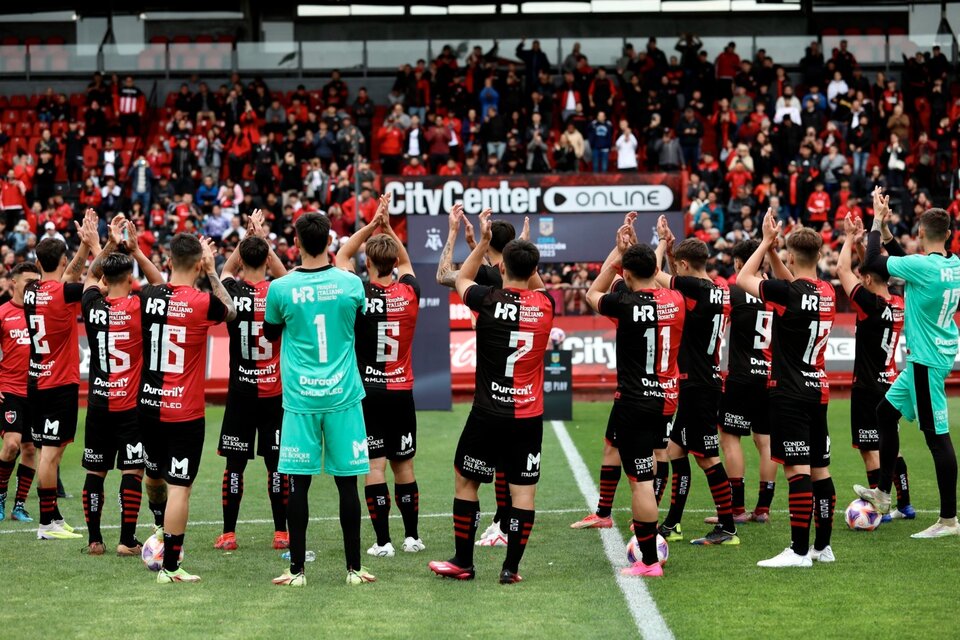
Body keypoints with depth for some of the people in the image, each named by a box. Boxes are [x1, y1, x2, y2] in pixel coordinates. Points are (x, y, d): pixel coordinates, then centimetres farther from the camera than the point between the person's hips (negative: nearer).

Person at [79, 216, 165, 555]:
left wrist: (110, 245, 13)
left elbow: (90, 277, 19)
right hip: (131, 404, -3)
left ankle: (94, 540, 10)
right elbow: (159, 282, 8)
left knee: (95, 472, 8)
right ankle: (127, 541, -4)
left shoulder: (92, 306, -2)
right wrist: (135, 250, 6)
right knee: (132, 471, -1)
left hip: (98, 403, 3)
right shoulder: (137, 307, -10)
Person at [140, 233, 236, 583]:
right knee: (179, 488, -2)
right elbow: (231, 311, 9)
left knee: (155, 476, 25)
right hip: (185, 412, -5)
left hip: (148, 406, 5)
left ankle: (161, 531, 49)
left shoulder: (147, 296, -3)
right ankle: (170, 566, -2)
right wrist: (213, 273, 11)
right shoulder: (201, 302, -14)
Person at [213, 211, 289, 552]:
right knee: (276, 463, 5)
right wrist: (263, 239, 23)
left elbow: (227, 270, 19)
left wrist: (247, 236, 21)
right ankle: (281, 533, 8)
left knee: (235, 464, 4)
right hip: (274, 392, 0)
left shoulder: (232, 292, -6)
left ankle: (228, 534, 5)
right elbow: (283, 273, 20)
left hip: (240, 392, 0)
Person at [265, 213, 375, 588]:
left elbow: (270, 333, 11)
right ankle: (354, 568, 9)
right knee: (347, 481, 5)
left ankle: (297, 569, 6)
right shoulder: (350, 284, -3)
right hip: (343, 395, 1)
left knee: (299, 482, 3)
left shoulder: (281, 289, -6)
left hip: (300, 398, -1)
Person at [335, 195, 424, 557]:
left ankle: (383, 542, -6)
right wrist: (388, 228, 13)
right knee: (404, 464, 11)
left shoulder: (360, 294, -10)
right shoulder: (409, 293, -3)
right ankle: (412, 537, 17)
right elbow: (405, 261, 20)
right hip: (401, 392, 3)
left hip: (367, 392, -3)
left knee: (375, 465, -3)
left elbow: (342, 257, 6)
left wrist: (372, 225, 3)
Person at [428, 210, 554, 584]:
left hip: (488, 415, -2)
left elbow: (462, 278, 14)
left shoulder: (489, 301, -9)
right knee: (523, 491, 4)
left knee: (465, 481, 12)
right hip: (529, 416, 2)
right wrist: (527, 254, 26)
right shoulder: (545, 304, -2)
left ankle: (463, 563, 14)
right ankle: (511, 567, 3)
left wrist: (484, 241, 17)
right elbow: (538, 285, 26)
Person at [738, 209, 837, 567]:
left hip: (790, 393, -8)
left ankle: (799, 550, -12)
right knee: (820, 470, 11)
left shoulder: (789, 293, -16)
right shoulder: (827, 293, 6)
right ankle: (823, 546, 17)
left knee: (798, 469, -10)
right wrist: (772, 250, 19)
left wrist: (767, 243, 4)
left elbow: (743, 279, -4)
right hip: (818, 390, 8)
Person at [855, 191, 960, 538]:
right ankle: (883, 493, 28)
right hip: (923, 357, 9)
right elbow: (904, 262, 20)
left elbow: (873, 263, -15)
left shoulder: (923, 266, -22)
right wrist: (886, 229, 17)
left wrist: (877, 221, -4)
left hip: (927, 361, -9)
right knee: (886, 412, 20)